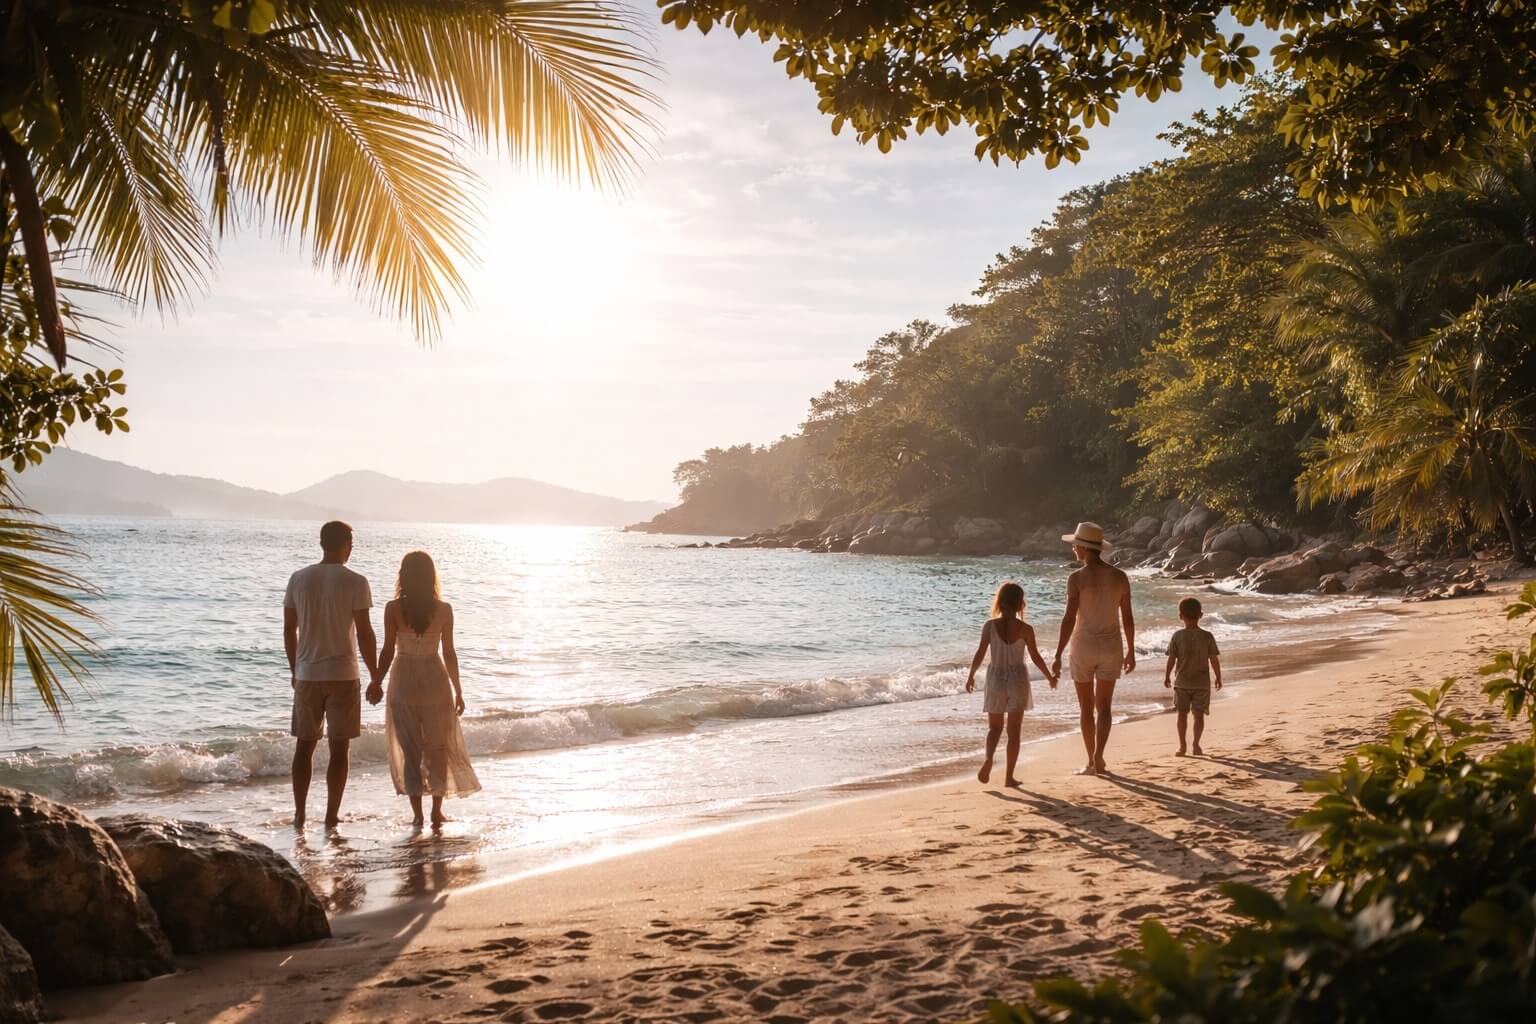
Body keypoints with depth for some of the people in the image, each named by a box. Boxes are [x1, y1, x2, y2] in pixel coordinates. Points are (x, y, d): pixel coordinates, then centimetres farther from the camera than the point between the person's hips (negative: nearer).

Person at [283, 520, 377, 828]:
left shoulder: (298, 579, 2)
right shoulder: (355, 582, -9)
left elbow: (289, 630, 6)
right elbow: (364, 634, -10)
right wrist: (375, 676, -1)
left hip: (306, 675, 3)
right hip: (342, 675, -3)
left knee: (305, 745, 12)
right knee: (339, 747, 4)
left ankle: (299, 814, 14)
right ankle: (331, 816, 6)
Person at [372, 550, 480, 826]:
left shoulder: (393, 609, -8)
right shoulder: (443, 610, -6)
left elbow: (388, 651, -6)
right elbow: (449, 653, -2)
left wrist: (377, 682, 8)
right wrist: (458, 690, 8)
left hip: (404, 682, 0)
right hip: (435, 681, 0)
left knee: (410, 750, 9)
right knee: (439, 748, 14)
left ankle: (417, 813, 9)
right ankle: (437, 811, 14)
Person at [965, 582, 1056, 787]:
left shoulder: (990, 626, -7)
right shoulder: (1025, 629, -10)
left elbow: (980, 654, -3)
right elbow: (1036, 657, -3)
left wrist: (970, 677, 11)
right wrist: (1050, 677, 13)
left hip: (996, 679, 1)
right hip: (1017, 680, -1)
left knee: (994, 727, 16)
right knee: (1014, 730, 7)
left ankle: (989, 758, -12)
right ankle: (1009, 776, 7)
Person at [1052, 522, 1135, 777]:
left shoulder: (1077, 578, -13)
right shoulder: (1120, 577, -1)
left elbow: (1069, 619, -16)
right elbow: (1128, 618, 3)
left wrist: (1058, 655, -13)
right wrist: (1131, 651, 13)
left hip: (1084, 646, -3)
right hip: (1111, 646, 3)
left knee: (1086, 707, 10)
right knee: (1103, 706, 9)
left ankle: (1092, 762, 14)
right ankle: (1098, 757, -8)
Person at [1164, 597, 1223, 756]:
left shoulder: (1177, 637, -8)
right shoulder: (1207, 637, -8)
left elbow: (1171, 659, -6)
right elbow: (1214, 660, -5)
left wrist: (1167, 676, 7)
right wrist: (1218, 677, 7)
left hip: (1182, 682, 0)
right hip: (1202, 683, 0)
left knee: (1182, 714, 9)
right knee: (1199, 714, 8)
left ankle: (1182, 745, 8)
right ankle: (1196, 744, 4)